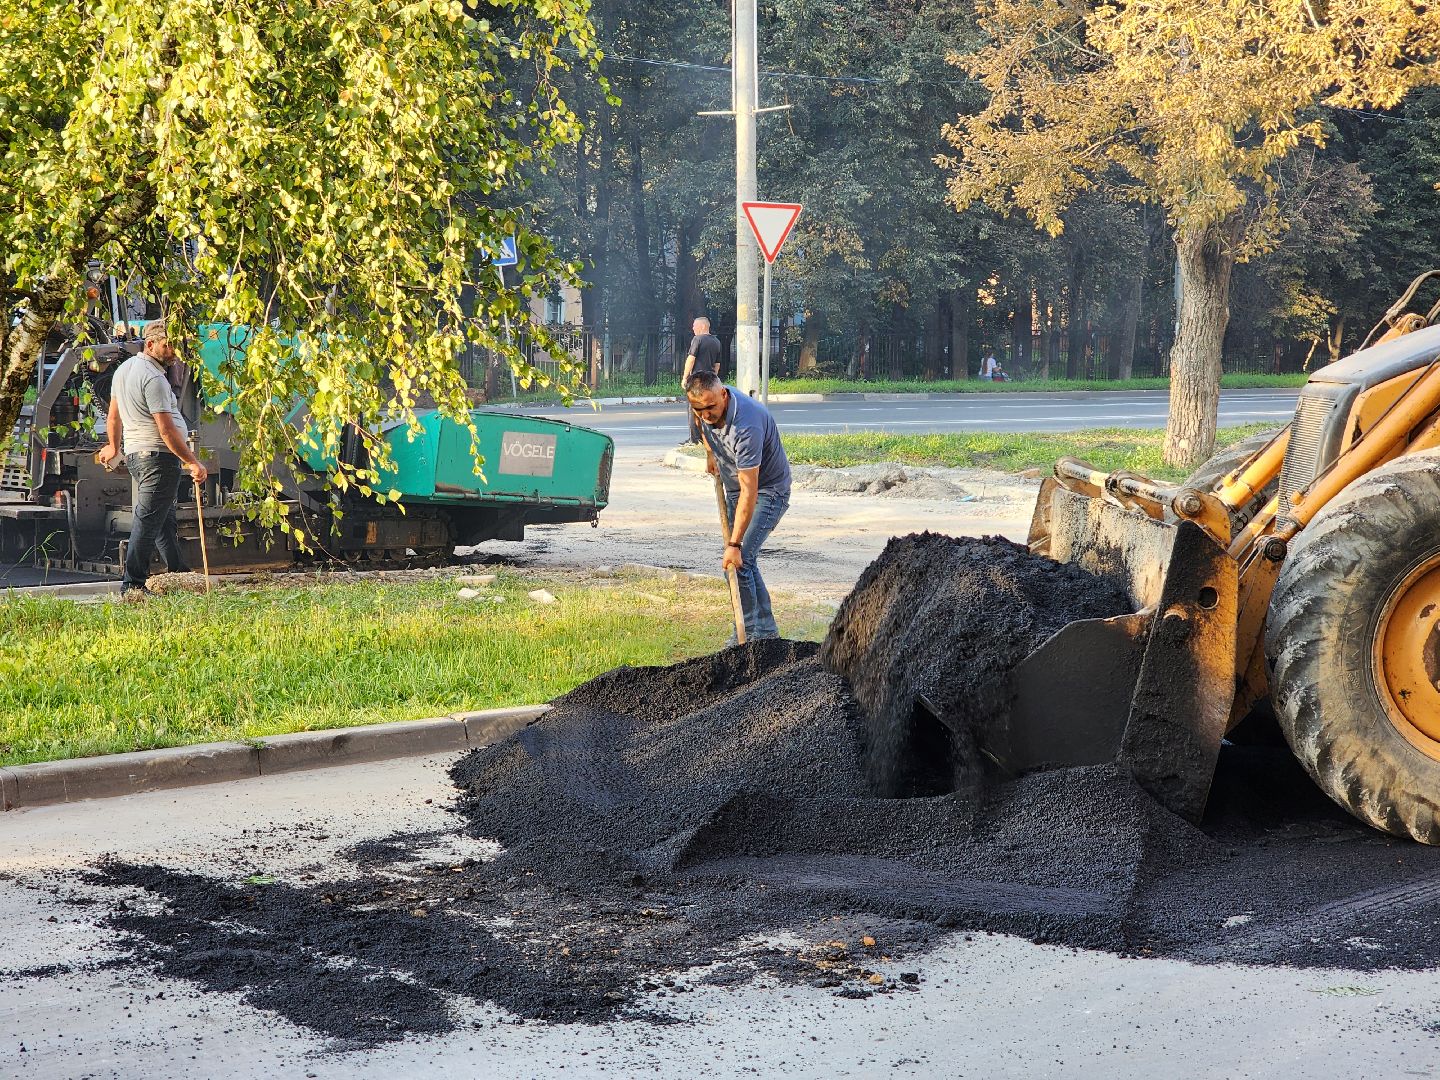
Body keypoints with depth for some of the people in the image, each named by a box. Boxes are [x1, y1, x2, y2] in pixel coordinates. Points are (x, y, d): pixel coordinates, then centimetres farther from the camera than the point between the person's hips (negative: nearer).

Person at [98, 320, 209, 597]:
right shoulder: (153, 378, -17)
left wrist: (113, 446, 38)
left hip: (134, 453, 10)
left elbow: (114, 415, 24)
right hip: (159, 457, -10)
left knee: (164, 521, 17)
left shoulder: (124, 369, 13)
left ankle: (178, 574, 25)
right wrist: (193, 462, -15)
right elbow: (166, 430, -19)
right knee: (147, 522, -8)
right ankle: (132, 586, -9)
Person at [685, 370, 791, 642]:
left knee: (739, 561, -18)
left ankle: (747, 635, -12)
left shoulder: (746, 427, -37)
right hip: (735, 487, 8)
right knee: (745, 561, 9)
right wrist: (710, 453, 13)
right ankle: (766, 629, 18)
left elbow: (749, 492, -36)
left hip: (768, 490, -8)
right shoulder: (705, 408, -13)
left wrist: (734, 544, -36)